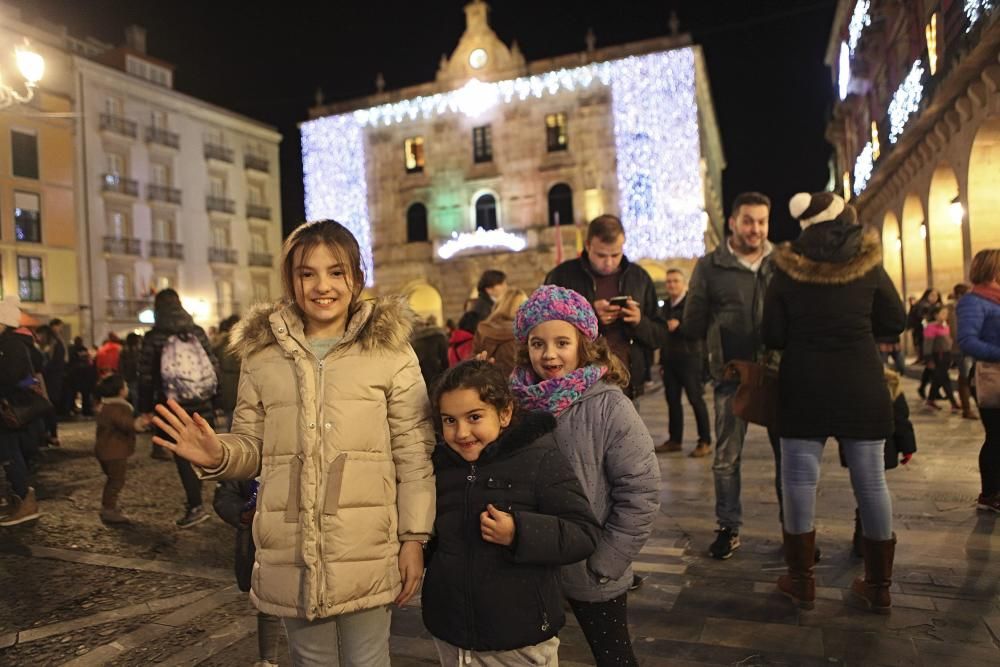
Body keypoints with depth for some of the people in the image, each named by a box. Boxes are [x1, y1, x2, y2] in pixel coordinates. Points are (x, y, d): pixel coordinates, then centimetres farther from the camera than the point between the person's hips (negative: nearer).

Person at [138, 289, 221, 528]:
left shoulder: (154, 337, -5)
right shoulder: (198, 332, 4)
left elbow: (146, 375, -4)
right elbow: (214, 366, 4)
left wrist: (145, 408, 5)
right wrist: (213, 400, 11)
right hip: (202, 406, 3)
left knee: (183, 456, 1)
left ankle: (195, 506, -5)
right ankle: (194, 497, 26)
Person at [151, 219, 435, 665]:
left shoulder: (390, 350, -4)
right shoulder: (262, 355, 4)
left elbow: (414, 455, -3)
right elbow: (252, 448, 10)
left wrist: (414, 538, -5)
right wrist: (217, 456, -12)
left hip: (366, 556, -2)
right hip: (290, 558, 3)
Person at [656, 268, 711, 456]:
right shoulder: (665, 305, 16)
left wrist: (678, 326, -19)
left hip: (689, 358, -7)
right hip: (669, 359, 7)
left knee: (696, 399, -4)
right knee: (672, 400, 9)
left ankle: (705, 442, 2)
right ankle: (674, 440, 19)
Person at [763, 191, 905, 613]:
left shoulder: (787, 270, -2)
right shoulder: (869, 265, 0)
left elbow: (773, 337, -3)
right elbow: (895, 322, 7)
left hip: (804, 386, -1)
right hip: (861, 385, 1)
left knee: (799, 479, 5)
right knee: (871, 480, 9)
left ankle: (801, 581, 13)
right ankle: (878, 586, 19)